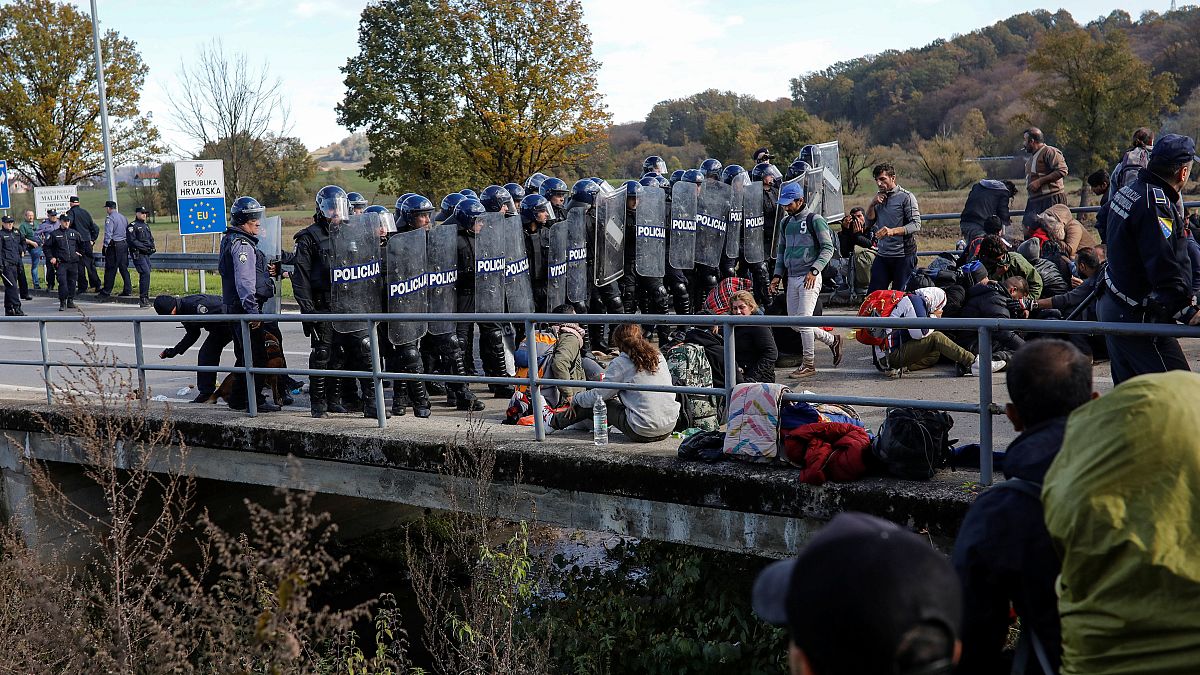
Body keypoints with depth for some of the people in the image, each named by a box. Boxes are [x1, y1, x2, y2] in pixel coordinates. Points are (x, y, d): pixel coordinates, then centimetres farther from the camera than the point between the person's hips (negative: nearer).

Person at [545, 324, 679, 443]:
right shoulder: (658, 356, 10)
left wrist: (575, 399, 17)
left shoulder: (621, 363, -8)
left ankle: (554, 421, 35)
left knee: (596, 404, 15)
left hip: (642, 433, -6)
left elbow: (598, 395, -2)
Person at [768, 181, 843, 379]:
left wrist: (814, 271, -18)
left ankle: (809, 364, 0)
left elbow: (828, 249, -8)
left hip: (810, 278, -8)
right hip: (792, 278, 8)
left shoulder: (815, 220, -7)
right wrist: (777, 275, 11)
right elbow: (781, 250, 22)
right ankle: (832, 340, 24)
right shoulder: (785, 223, 14)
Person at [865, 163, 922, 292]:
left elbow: (916, 225, -15)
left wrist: (893, 231, -28)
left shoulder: (906, 197, -7)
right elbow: (869, 223, 15)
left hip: (903, 256, -6)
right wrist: (872, 204, -1)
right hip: (882, 255, 6)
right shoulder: (879, 197, 14)